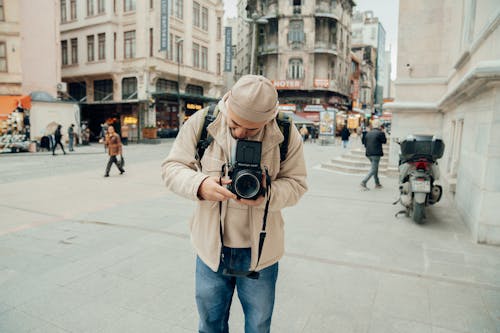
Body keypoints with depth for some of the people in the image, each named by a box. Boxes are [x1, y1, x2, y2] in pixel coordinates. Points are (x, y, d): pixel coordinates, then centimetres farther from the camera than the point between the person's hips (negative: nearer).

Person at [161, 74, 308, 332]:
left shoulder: (286, 134, -11)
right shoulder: (200, 123, -11)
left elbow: (296, 183, -5)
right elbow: (171, 167, -6)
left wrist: (268, 195, -27)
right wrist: (200, 185, -28)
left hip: (260, 252, 0)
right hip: (211, 248, 1)